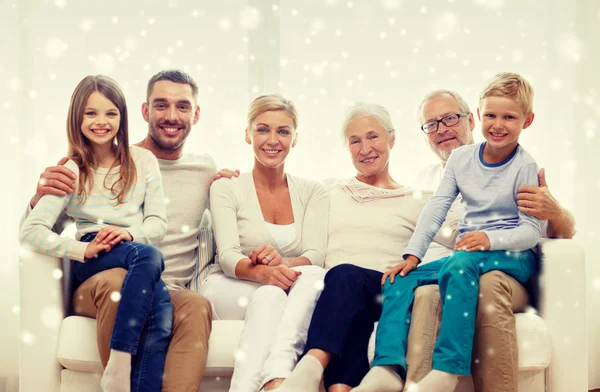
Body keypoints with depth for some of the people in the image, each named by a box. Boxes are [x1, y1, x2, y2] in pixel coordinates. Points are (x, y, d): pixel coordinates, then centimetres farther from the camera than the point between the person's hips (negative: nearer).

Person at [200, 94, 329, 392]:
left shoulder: (312, 192, 11)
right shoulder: (226, 188, 4)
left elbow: (314, 257, -4)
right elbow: (228, 257, -10)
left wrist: (282, 261, -29)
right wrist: (261, 272, -34)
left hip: (292, 294, 2)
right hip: (230, 292, -2)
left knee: (314, 276, -33)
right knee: (270, 294, -36)